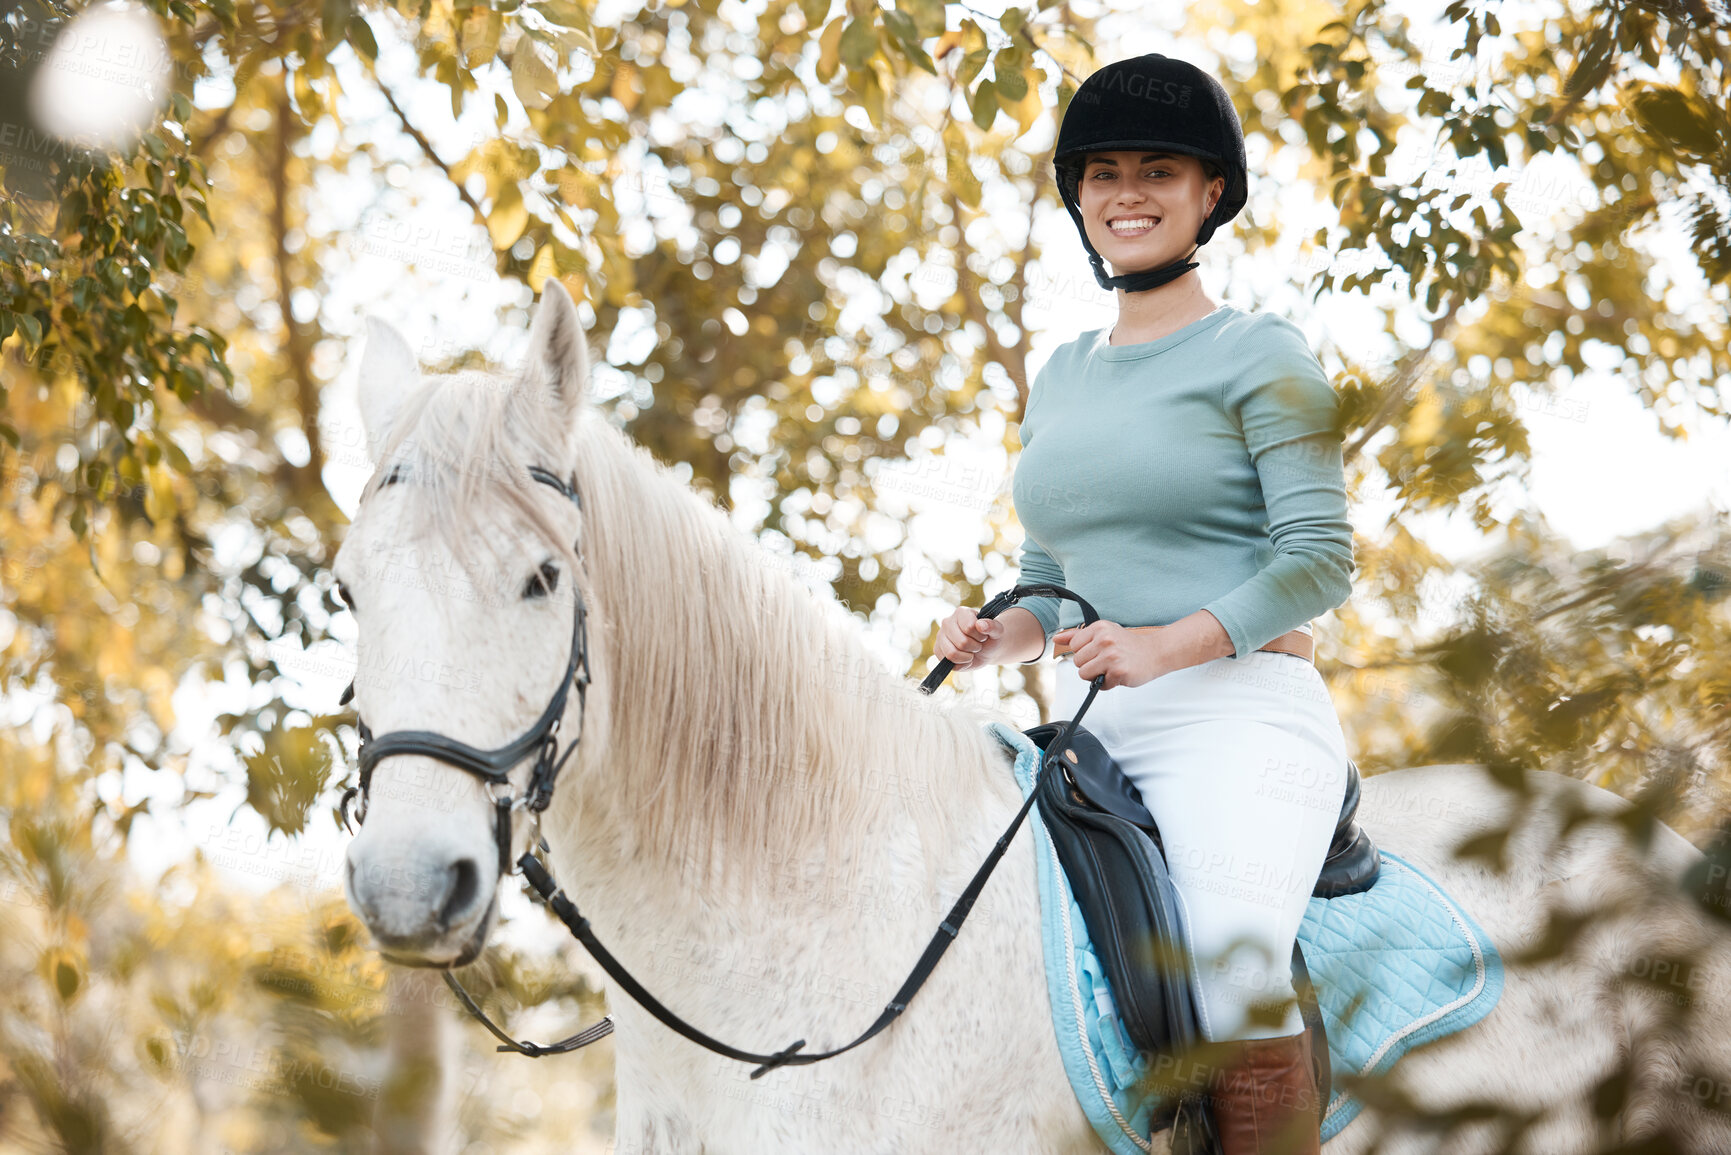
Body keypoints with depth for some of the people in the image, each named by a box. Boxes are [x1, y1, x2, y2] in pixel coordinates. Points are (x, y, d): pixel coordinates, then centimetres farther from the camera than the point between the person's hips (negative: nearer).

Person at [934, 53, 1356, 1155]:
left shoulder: (1262, 355, 0)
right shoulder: (1060, 379, 19)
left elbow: (1321, 558, -8)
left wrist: (1163, 647, -22)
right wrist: (998, 635, 2)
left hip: (1240, 709, -7)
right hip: (1089, 730, 7)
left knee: (1233, 961, -32)